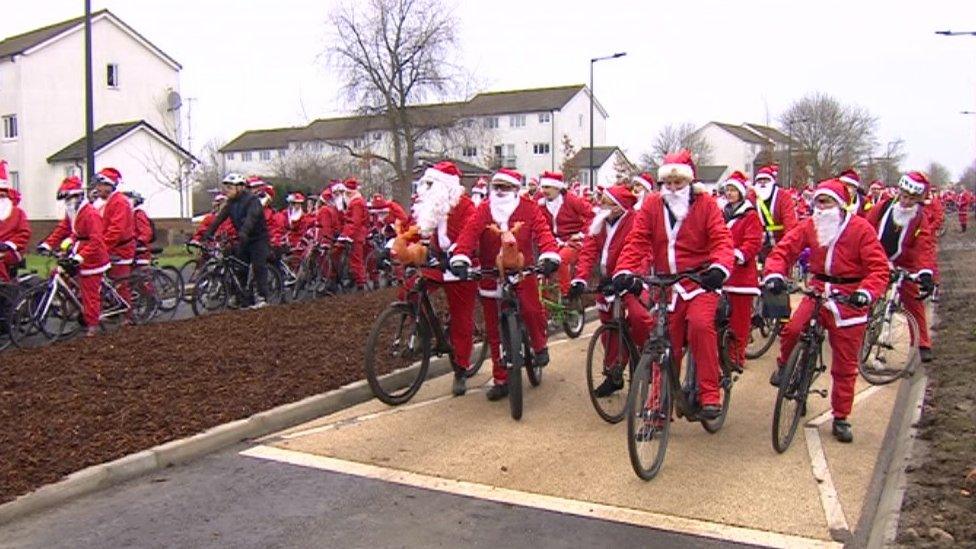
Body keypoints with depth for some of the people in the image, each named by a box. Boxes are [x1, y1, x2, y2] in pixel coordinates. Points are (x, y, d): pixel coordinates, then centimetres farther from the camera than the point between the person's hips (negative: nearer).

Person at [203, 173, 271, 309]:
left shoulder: (252, 200, -17)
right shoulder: (231, 203, 5)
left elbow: (251, 218, -33)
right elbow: (219, 218, -3)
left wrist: (243, 233, -48)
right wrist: (208, 233, -14)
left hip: (258, 238, -7)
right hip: (243, 240, 7)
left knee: (258, 267, -15)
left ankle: (262, 297, -11)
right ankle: (246, 301, 8)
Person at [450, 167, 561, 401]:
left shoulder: (529, 208, -1)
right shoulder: (484, 210, 0)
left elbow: (543, 232, -12)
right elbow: (468, 233, -12)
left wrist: (550, 256, -30)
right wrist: (460, 258, -29)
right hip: (491, 276, 2)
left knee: (531, 309, -24)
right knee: (495, 331, 6)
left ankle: (539, 346, 11)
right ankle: (500, 380, 20)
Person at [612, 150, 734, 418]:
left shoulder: (705, 204, -1)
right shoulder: (652, 205, 4)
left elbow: (722, 240, -11)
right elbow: (636, 241, -3)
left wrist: (720, 267, -31)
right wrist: (623, 271, -20)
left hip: (701, 282, -2)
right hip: (666, 284, 3)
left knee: (700, 324, -27)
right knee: (666, 342, 3)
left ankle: (710, 394, -17)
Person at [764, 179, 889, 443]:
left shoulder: (861, 228, -10)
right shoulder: (810, 226, 0)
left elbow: (879, 268, -13)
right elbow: (784, 249, -4)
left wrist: (865, 293, -30)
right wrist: (774, 274, -24)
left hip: (849, 298, -2)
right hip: (818, 289, 2)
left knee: (845, 364, 5)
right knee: (792, 329, -26)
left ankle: (841, 418, 21)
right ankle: (784, 366, 8)